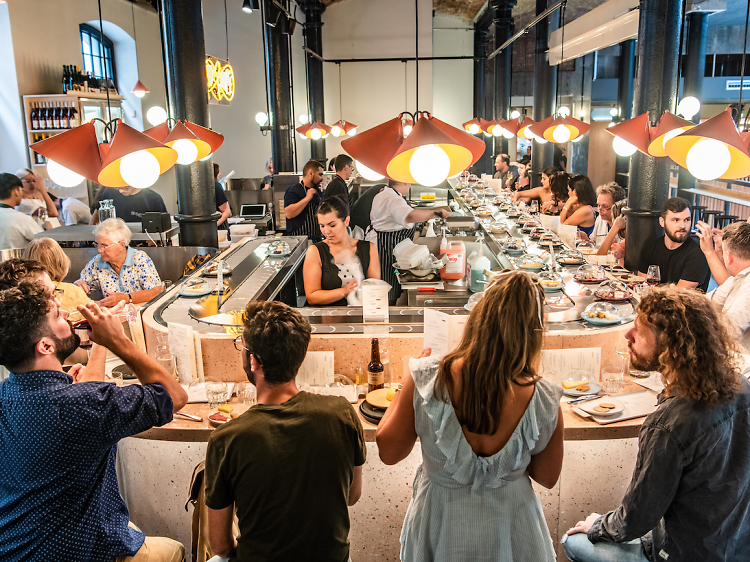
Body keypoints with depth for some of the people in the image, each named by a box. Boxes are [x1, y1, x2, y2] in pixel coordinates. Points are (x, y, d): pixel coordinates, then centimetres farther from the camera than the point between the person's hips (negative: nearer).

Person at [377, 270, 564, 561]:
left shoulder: (426, 379, -28)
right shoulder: (544, 401, -24)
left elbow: (388, 452, -13)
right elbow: (547, 477, -5)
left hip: (438, 526, 0)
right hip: (509, 534, 1)